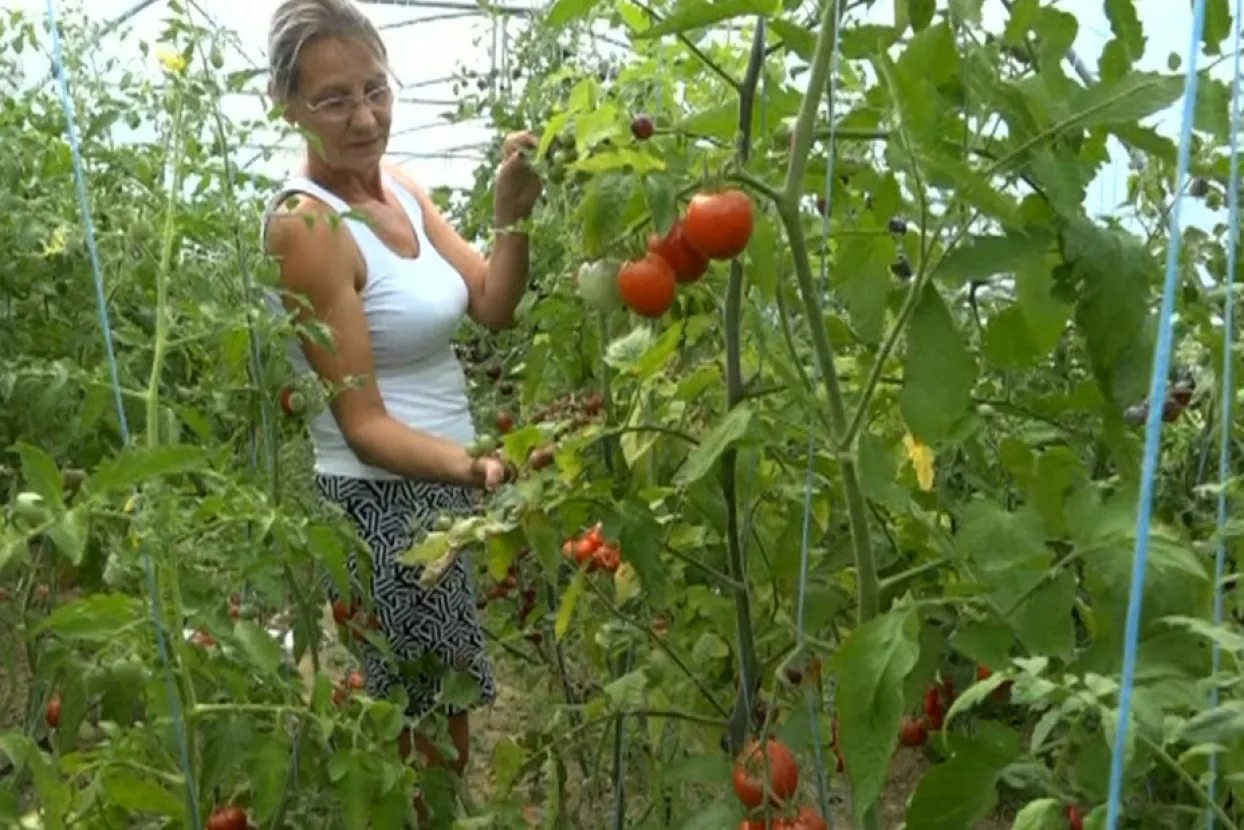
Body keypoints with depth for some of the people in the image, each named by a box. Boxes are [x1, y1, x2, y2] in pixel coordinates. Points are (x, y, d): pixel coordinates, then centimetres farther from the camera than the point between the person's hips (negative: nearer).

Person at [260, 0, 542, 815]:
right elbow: (363, 425, -22)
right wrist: (477, 467, -37)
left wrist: (513, 213, -14)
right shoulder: (304, 225, -20)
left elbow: (491, 306, 0)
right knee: (404, 748, 3)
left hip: (444, 493, 8)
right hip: (379, 508, -8)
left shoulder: (401, 188, 3)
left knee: (444, 733, 20)